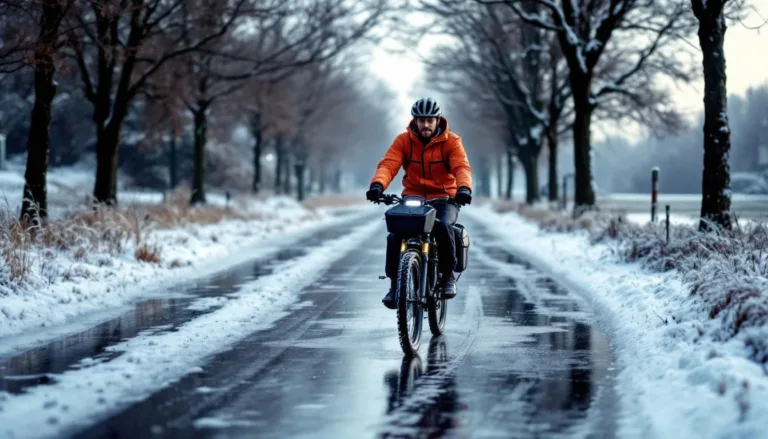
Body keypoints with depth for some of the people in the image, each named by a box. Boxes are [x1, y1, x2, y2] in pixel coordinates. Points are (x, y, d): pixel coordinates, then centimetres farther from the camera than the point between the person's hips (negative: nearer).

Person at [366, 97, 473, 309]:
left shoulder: (451, 141, -3)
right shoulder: (403, 140, 1)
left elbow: (462, 167, -19)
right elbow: (388, 164, -13)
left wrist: (464, 188, -42)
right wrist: (378, 184, -36)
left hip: (443, 199, -2)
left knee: (442, 226, -34)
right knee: (394, 235, -24)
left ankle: (448, 274, -11)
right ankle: (395, 282, -5)